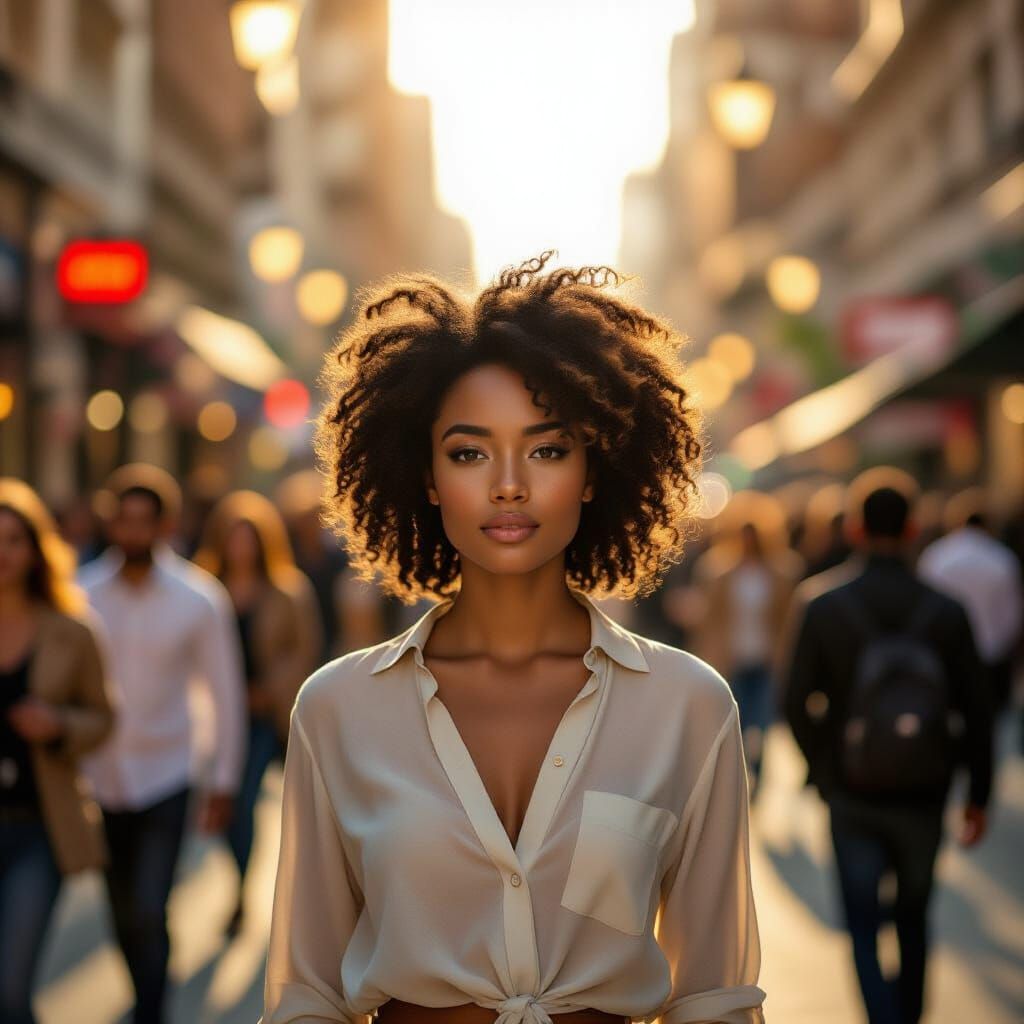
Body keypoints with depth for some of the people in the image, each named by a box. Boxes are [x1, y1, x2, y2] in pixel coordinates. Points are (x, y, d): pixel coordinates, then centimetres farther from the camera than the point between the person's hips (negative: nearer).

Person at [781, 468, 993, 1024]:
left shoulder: (821, 604, -10)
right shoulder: (946, 612, -8)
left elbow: (797, 703, -9)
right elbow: (976, 712, -5)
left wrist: (823, 769, 8)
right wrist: (978, 795, 6)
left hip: (852, 795, -1)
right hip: (922, 796, 2)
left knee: (863, 927, 7)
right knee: (913, 916, 23)